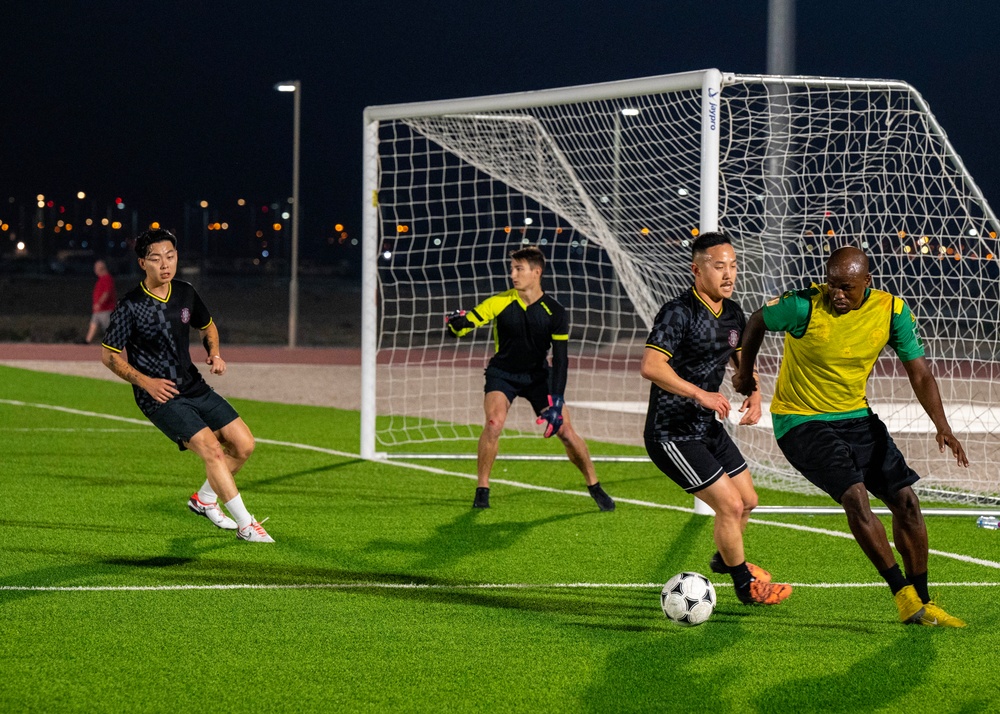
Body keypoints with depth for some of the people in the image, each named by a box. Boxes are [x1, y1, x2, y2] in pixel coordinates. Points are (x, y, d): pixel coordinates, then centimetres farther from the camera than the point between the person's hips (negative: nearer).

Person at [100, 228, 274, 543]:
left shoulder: (185, 293, 3)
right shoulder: (130, 306, -14)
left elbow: (208, 327, 21)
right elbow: (109, 355, -8)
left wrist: (214, 353, 1)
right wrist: (146, 382, -17)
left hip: (194, 386, 7)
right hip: (160, 396, -7)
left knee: (244, 444, 3)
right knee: (212, 449, -20)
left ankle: (204, 499, 25)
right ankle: (246, 525, -12)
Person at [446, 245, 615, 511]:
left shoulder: (555, 312, -15)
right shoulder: (500, 302, -16)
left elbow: (560, 359, -14)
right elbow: (462, 326, -18)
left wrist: (556, 401, -22)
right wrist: (457, 323, -43)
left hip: (538, 375, 1)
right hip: (502, 373, -1)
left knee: (566, 431, -7)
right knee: (494, 423, -26)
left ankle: (595, 488, 13)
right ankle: (482, 489, -10)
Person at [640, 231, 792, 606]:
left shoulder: (732, 313, 6)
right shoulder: (678, 312, -21)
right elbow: (650, 366, -31)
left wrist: (754, 394, 0)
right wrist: (700, 394, -35)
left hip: (708, 427, 9)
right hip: (672, 434, -9)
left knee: (747, 500, 20)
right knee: (730, 505, -10)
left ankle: (724, 558, 49)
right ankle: (745, 585, 10)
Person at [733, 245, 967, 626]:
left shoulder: (892, 311, -10)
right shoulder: (804, 306, -21)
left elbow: (919, 373, -6)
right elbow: (758, 321, -1)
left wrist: (942, 426, -19)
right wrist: (745, 373, 14)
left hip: (856, 417, 5)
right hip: (801, 421, -5)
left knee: (906, 500, -2)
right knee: (854, 493, -25)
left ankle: (921, 604, 12)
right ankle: (904, 595, -16)